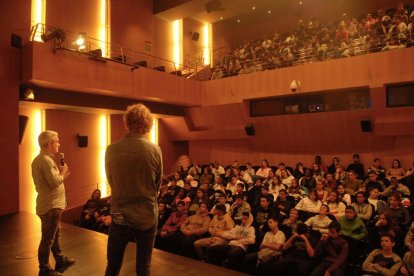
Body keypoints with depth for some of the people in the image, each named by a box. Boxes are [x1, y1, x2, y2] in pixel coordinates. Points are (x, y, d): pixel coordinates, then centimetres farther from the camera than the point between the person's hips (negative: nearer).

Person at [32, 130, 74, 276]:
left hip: (51, 204, 11)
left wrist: (61, 173, 4)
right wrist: (63, 172, -11)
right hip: (51, 206, -11)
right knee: (48, 239, 3)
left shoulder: (39, 159, 12)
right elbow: (55, 182, -28)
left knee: (55, 235, 22)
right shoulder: (46, 160, -22)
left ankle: (61, 261, 37)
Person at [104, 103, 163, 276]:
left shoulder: (112, 150, -10)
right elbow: (157, 186, -1)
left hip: (120, 216, 0)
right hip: (148, 217, 0)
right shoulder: (155, 150, -11)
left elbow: (111, 183, 2)